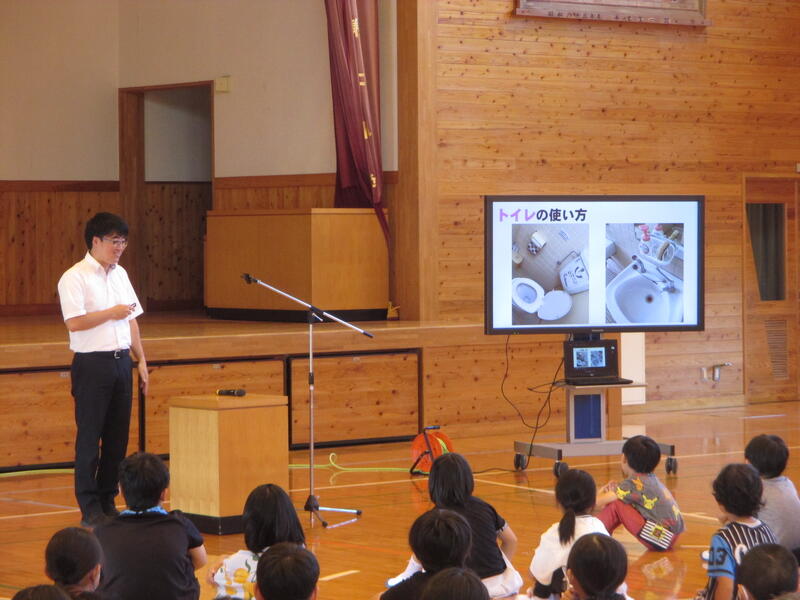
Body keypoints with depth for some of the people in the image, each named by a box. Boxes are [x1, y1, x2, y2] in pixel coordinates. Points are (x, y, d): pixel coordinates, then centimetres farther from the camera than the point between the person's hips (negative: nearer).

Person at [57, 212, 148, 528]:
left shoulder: (120, 274, 13)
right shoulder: (75, 278, -9)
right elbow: (75, 322, -18)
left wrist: (141, 359, 13)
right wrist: (111, 313, -14)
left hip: (121, 360, 7)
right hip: (92, 363, -7)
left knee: (117, 436, 9)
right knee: (89, 438, -1)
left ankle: (107, 501, 18)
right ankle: (90, 508, 4)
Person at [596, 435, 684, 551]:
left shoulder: (633, 484, -11)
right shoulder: (652, 480, 13)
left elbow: (598, 502, -14)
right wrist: (614, 491, 7)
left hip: (662, 539, -9)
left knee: (615, 505, -11)